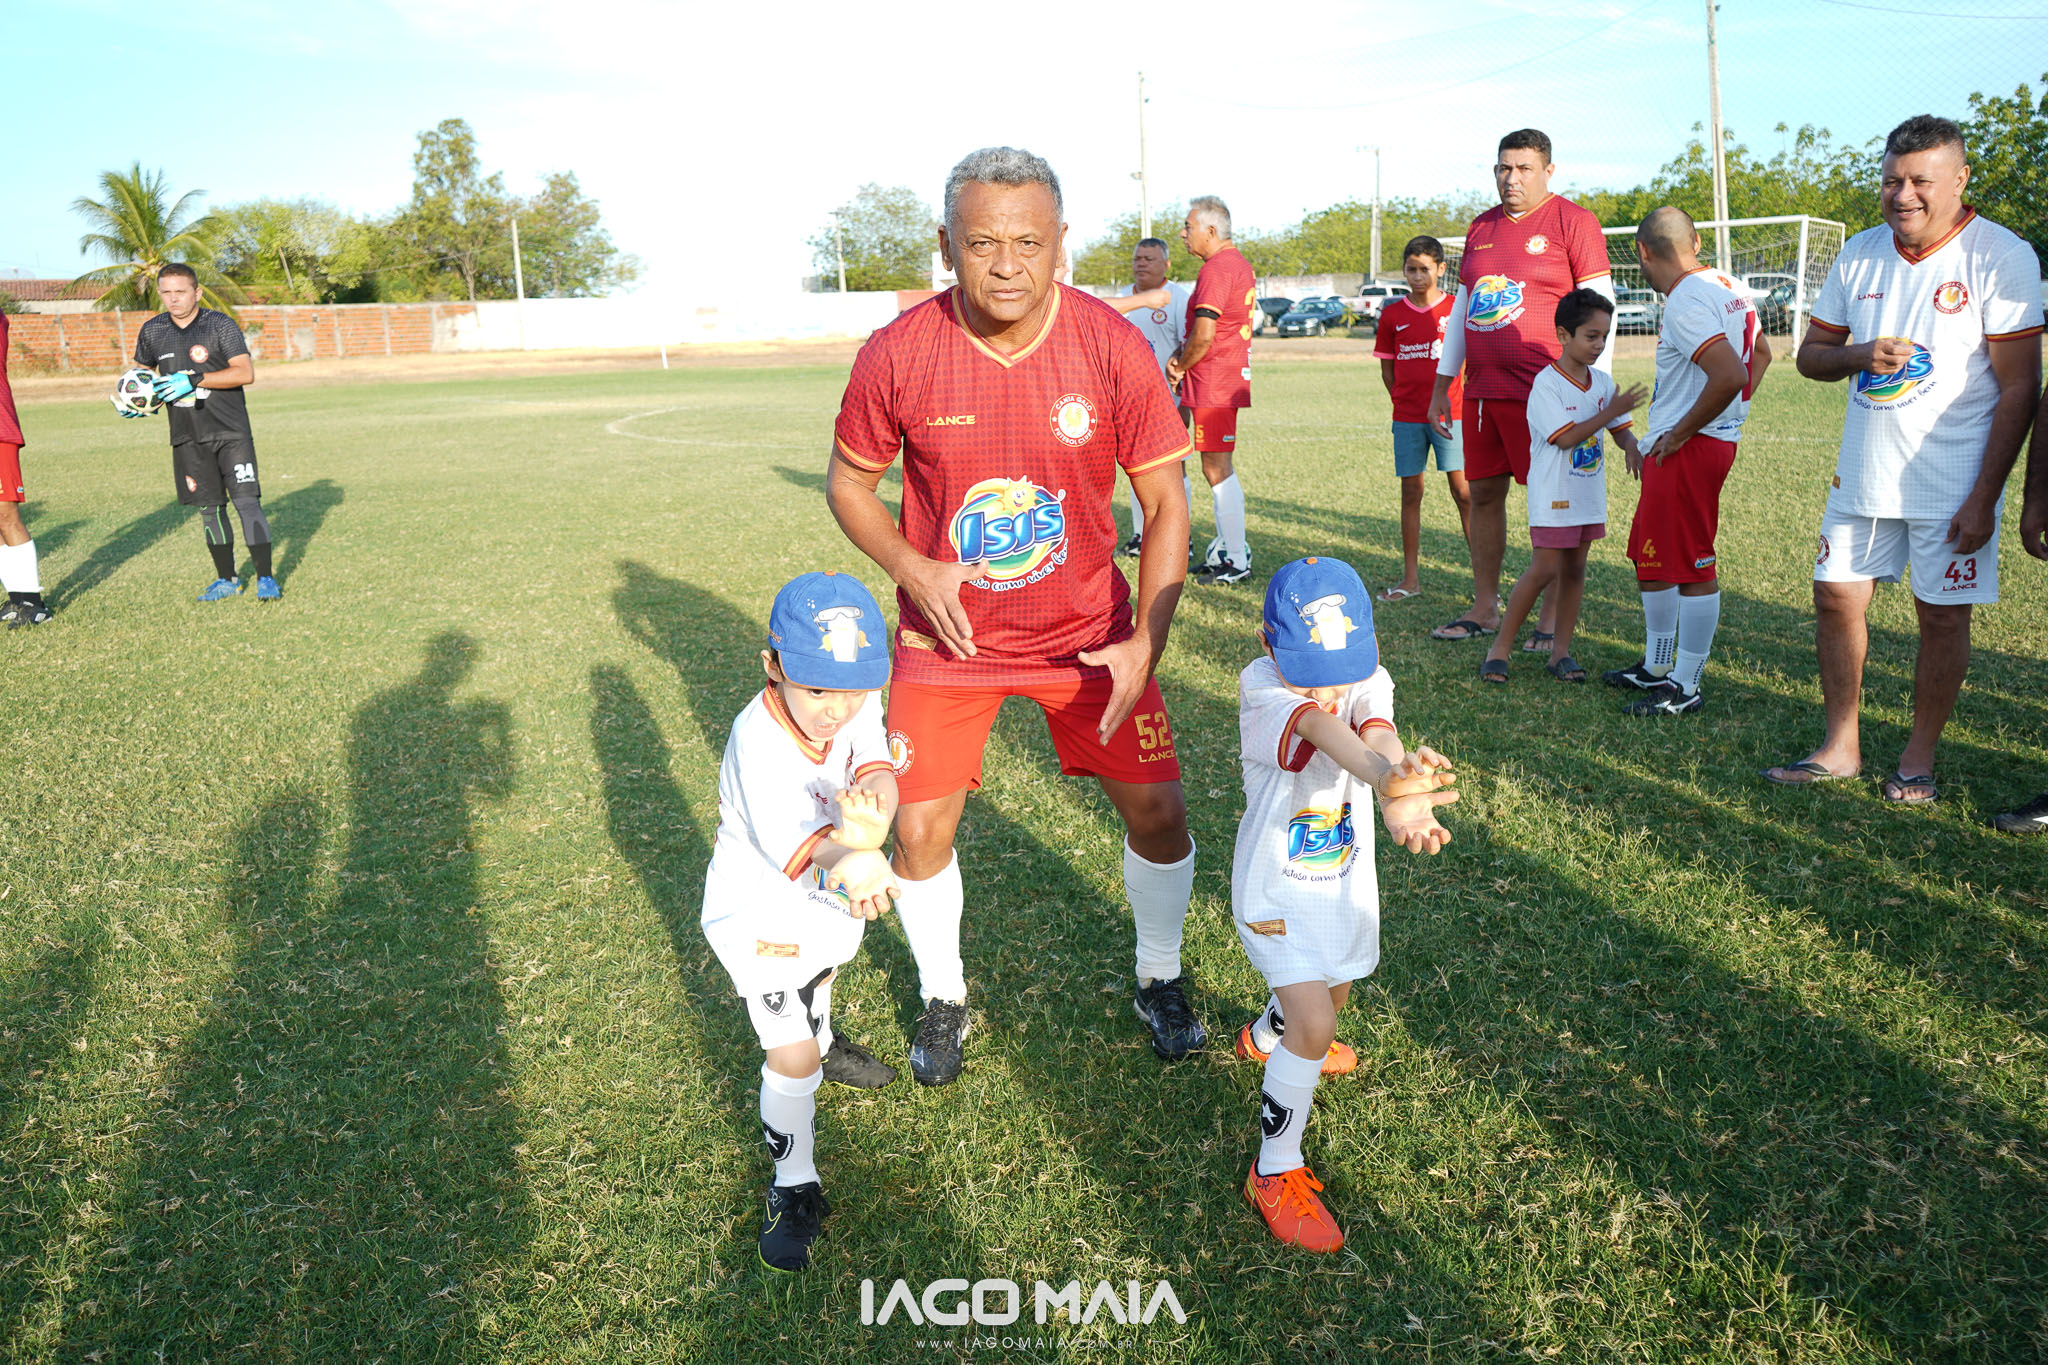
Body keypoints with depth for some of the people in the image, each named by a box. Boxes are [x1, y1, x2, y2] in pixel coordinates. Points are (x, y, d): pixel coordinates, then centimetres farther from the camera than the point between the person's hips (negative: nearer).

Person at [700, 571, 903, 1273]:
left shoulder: (856, 707, -19)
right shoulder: (758, 743, -36)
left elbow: (878, 774, -33)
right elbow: (796, 849, -42)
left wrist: (867, 834, -55)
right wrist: (848, 854, -64)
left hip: (826, 893, 7)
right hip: (760, 910, -6)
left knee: (819, 970, 35)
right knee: (791, 1056, -8)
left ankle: (820, 1041, 67)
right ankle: (794, 1185, 12)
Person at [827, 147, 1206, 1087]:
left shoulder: (1112, 347, -16)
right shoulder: (897, 355, -15)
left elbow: (1164, 503, -9)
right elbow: (848, 482, 1)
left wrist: (1145, 644, -18)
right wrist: (911, 569, -18)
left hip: (1087, 633, 0)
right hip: (946, 632, 0)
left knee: (1156, 809, 3)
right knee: (921, 829, 2)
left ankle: (1158, 979, 32)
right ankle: (943, 998, 30)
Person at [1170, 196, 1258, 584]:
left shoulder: (1216, 269, -17)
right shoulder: (1240, 264, 16)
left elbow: (1204, 336, -23)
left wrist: (1179, 367, -5)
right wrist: (1183, 357, 8)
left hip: (1213, 384, -10)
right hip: (1232, 377, 10)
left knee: (1217, 469, -5)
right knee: (1221, 469, 17)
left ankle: (1236, 561, 0)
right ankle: (1228, 548, 25)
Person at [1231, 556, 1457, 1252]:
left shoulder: (1367, 681, -15)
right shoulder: (1263, 687, -26)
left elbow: (1374, 731, -38)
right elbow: (1318, 727, -48)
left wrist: (1398, 781, -62)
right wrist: (1384, 779, -68)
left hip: (1345, 883, 5)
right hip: (1275, 889, -5)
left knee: (1332, 993, 26)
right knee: (1315, 1026, -15)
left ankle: (1266, 1036, 60)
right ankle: (1275, 1172, 4)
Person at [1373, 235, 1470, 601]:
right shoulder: (1392, 314, 6)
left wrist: (1463, 403, -2)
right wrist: (1405, 402, 7)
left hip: (1450, 415, -2)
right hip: (1407, 418, 3)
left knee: (1464, 492, -4)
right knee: (1410, 493, 6)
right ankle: (1410, 579, 13)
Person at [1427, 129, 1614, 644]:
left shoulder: (1572, 222, -2)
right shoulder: (1481, 228, 17)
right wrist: (1441, 385, 18)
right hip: (1481, 389, 6)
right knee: (1484, 493, 8)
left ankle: (1553, 616, 6)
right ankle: (1484, 607, 18)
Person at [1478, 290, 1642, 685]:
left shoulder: (1602, 382, 7)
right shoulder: (1546, 384, -13)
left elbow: (1620, 430, 10)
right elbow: (1566, 436, -20)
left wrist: (1632, 447, -12)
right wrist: (1610, 412, -20)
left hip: (1589, 494, 7)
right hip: (1554, 495, -7)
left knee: (1574, 569, 8)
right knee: (1544, 570, -9)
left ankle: (1561, 651, 15)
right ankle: (1499, 648, 0)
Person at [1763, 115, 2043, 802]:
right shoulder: (1857, 255, 6)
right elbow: (1810, 355, 13)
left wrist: (1983, 498, -15)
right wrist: (1860, 355, -11)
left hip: (1952, 483, -5)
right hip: (1863, 474, 5)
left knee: (1942, 614, 3)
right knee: (1836, 598, 6)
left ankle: (1918, 756, 18)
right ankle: (1841, 746, 20)